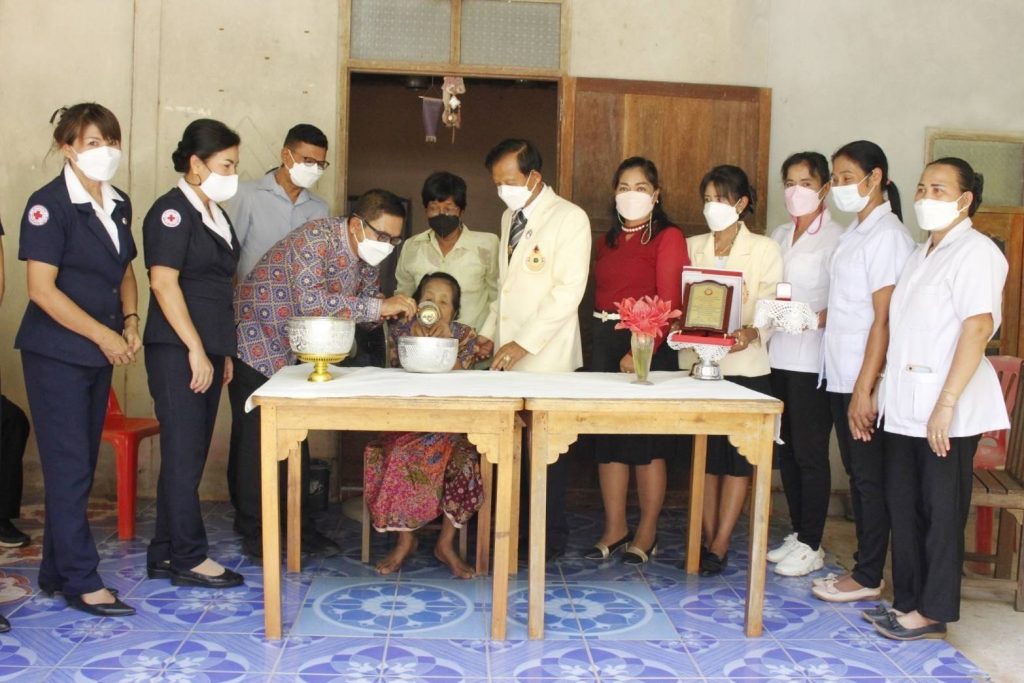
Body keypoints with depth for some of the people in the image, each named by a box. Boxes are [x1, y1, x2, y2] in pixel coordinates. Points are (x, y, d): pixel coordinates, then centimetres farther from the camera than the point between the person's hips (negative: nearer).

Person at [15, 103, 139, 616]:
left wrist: (130, 322, 3)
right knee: (69, 468, -3)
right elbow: (42, 289, -17)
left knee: (82, 465, 11)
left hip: (99, 354, 7)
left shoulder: (118, 204, 10)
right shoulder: (49, 204, -12)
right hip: (56, 354, -7)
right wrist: (102, 334, -16)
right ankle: (81, 582, 6)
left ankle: (57, 570, 24)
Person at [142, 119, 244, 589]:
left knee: (188, 455, 11)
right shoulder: (173, 212, -9)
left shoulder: (213, 214, 17)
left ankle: (165, 554, 20)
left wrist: (223, 351, 17)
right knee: (184, 454, -3)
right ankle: (189, 558, 6)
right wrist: (196, 350, -18)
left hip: (207, 351, 9)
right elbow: (163, 283, -17)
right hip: (177, 351, -9)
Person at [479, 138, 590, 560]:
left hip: (546, 359, -6)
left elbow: (568, 291, -16)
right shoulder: (510, 218, 16)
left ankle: (550, 538, 16)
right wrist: (490, 332, 11)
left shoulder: (569, 218, -8)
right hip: (507, 358, 7)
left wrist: (524, 343, -18)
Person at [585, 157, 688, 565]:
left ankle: (647, 534, 13)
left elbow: (670, 303, -13)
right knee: (607, 438, 8)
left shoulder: (668, 237, -4)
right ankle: (614, 528, 18)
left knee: (647, 442, 1)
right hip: (604, 344, 7)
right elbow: (601, 295, 15)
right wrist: (599, 343, 3)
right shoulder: (609, 240, 17)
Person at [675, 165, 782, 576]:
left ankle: (720, 546, 6)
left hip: (744, 364, -3)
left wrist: (751, 333, -28)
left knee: (738, 455, 0)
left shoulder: (764, 250, 1)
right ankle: (708, 539, 16)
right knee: (706, 453, 7)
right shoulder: (692, 247, 12)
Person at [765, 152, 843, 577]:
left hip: (812, 359, -7)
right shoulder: (779, 236, 14)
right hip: (778, 355, 7)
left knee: (810, 454, 0)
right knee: (786, 450, 13)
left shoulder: (835, 238, -9)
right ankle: (797, 533, 26)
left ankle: (811, 546, 10)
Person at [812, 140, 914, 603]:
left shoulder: (887, 235, -12)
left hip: (864, 381, -9)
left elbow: (884, 318, -17)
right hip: (840, 375, 9)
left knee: (870, 479, 1)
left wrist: (864, 389, -20)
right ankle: (863, 569, 23)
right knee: (856, 475, 14)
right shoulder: (855, 232, 15)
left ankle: (867, 578, 12)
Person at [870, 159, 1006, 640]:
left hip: (946, 410, -8)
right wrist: (884, 390, 14)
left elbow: (978, 328, -18)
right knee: (904, 506, 12)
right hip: (905, 406, 8)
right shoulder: (922, 254, 18)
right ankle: (908, 600, 24)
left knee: (942, 511, 2)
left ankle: (933, 612, 13)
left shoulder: (976, 252, -10)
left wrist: (946, 404, -23)